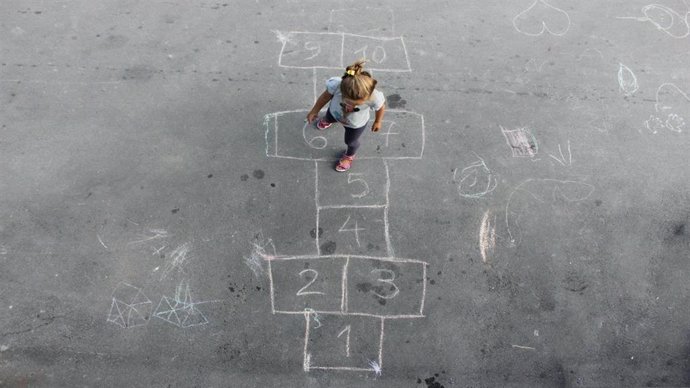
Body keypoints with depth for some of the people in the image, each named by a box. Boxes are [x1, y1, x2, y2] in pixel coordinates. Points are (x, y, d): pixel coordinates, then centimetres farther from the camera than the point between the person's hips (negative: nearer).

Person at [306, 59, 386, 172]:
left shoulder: (374, 97, -46)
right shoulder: (336, 85, -44)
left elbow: (381, 107, -20)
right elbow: (326, 95, -19)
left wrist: (377, 122, 0)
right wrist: (315, 111, -3)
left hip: (356, 124, -2)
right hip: (335, 112, 2)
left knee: (350, 142, 27)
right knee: (328, 119, 39)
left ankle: (349, 155, 66)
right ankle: (327, 120, 80)